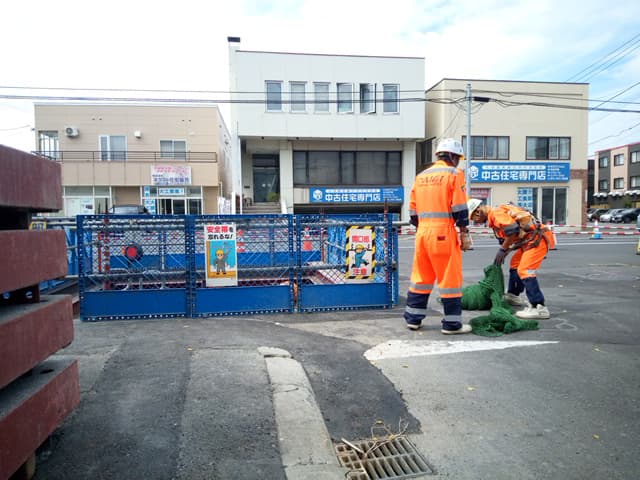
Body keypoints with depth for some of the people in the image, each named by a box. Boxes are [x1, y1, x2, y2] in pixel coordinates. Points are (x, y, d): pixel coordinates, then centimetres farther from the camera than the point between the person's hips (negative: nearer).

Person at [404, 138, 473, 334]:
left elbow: (413, 210, 16)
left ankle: (413, 318, 20)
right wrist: (464, 232, -4)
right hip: (443, 232, -6)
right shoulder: (454, 174, -2)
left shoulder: (421, 176, 17)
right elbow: (459, 207, -8)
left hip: (422, 231, 6)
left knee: (421, 276, 14)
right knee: (450, 277, 1)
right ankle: (452, 324, 7)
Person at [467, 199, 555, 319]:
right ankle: (513, 295, 35)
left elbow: (513, 230, -24)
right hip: (530, 240, 11)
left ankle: (539, 308, -18)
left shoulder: (496, 213, -14)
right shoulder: (494, 217, 19)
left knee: (524, 270, -16)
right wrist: (499, 258, 21)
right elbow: (504, 239, 24)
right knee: (515, 263, 23)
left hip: (538, 238, -11)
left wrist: (502, 250, -12)